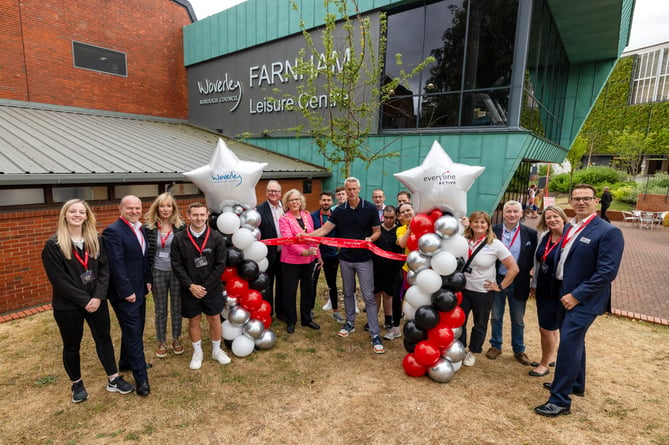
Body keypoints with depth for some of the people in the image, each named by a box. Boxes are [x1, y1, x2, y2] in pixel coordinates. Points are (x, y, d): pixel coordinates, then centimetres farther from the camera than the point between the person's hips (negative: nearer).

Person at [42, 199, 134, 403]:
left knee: (104, 339, 11)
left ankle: (113, 379, 24)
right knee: (72, 346, 13)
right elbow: (58, 279, -14)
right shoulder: (53, 245, -9)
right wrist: (84, 300, -17)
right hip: (68, 305, -3)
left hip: (97, 301, 3)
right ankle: (77, 384, 32)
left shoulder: (95, 240, 2)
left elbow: (104, 269, -1)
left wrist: (98, 296, -13)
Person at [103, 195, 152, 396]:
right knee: (133, 332, -1)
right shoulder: (113, 231, -18)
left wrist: (147, 280, 8)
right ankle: (141, 378, 8)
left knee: (136, 329, 19)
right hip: (125, 292, -8)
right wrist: (127, 291, -19)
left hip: (139, 289, 8)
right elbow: (116, 265, -21)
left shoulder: (140, 229, 9)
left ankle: (127, 362, 39)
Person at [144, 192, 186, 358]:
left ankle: (176, 339, 30)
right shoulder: (148, 227, -4)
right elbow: (145, 252, 0)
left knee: (177, 307, 12)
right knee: (160, 310, 12)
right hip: (158, 273, 0)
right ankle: (161, 342, 28)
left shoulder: (181, 226, -5)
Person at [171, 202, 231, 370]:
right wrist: (190, 285, -13)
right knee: (194, 321, 13)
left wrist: (206, 286, -12)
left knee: (214, 319, 11)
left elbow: (220, 265, -8)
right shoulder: (179, 238, -6)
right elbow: (177, 265, -6)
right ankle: (197, 352, 33)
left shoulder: (217, 238, -8)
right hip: (190, 290, 0)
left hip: (212, 289, 0)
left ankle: (216, 350, 32)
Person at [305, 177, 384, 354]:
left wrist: (370, 238, -23)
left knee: (369, 296, -3)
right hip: (345, 258, 3)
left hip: (364, 259, -3)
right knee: (348, 292, 17)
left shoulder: (370, 208, -7)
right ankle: (350, 323, 34)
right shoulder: (339, 210, 1)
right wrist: (306, 236, -17)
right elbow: (324, 229, -3)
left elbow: (377, 231, -1)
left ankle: (375, 334, 3)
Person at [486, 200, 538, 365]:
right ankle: (496, 346, 32)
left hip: (519, 283, 0)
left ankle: (519, 350, 32)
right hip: (497, 280, 0)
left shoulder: (530, 234, -5)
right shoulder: (493, 231, -6)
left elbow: (533, 259, -2)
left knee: (518, 320, 14)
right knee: (496, 317, 15)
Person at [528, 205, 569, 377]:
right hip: (543, 289, 7)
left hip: (558, 291, -7)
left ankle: (544, 364, 22)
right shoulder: (545, 237, 4)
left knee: (546, 328, 2)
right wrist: (534, 284, 17)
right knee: (550, 326, 20)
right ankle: (551, 357, 38)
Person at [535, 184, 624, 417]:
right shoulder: (569, 228, 7)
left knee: (568, 344, -8)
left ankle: (560, 400, 4)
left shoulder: (609, 232, -15)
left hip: (583, 300, -7)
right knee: (574, 341, 20)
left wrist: (576, 295, -19)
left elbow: (607, 272, -20)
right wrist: (564, 293, 7)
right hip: (566, 296, 8)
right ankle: (576, 384, 39)